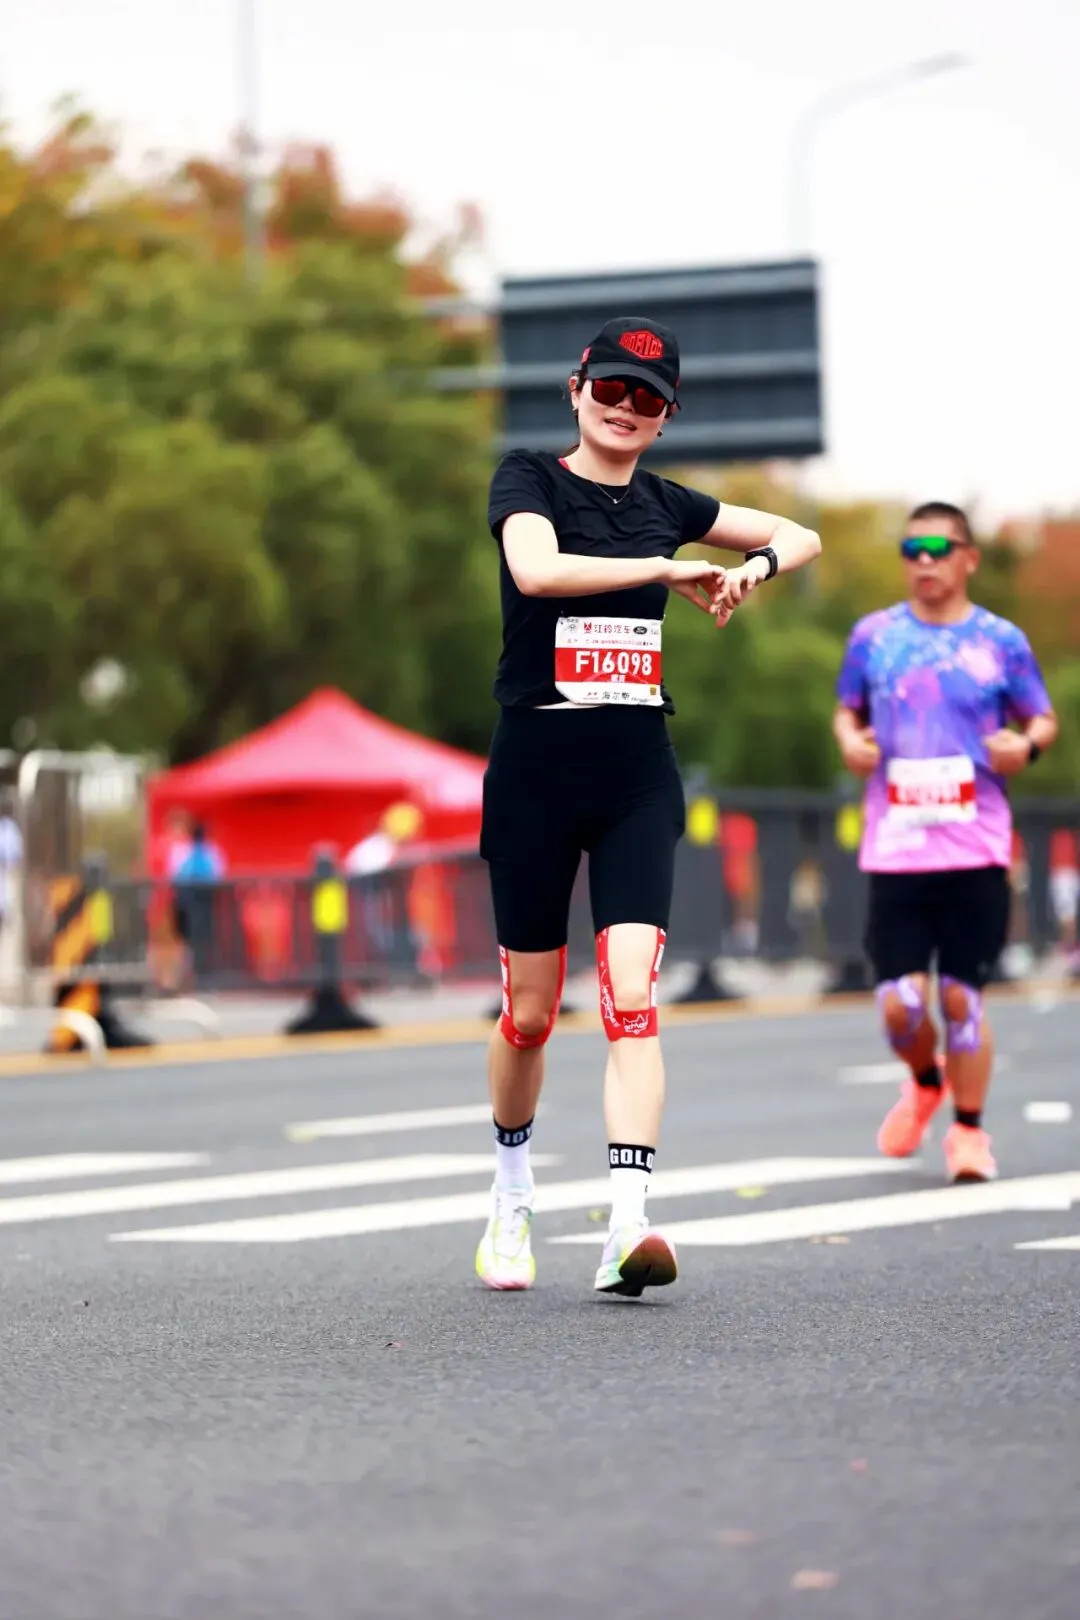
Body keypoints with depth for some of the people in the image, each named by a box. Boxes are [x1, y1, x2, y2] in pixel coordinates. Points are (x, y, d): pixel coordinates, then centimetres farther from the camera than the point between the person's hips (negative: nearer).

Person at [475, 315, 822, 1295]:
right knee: (530, 1013, 7)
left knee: (632, 999, -14)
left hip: (638, 773, 2)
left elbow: (802, 535, 22)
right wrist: (669, 569, -23)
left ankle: (628, 1229, -23)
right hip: (535, 764, -2)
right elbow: (537, 567, -24)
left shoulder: (663, 505, 11)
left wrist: (758, 564, 0)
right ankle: (512, 1196, 33)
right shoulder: (529, 479, -1)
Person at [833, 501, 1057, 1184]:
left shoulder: (1001, 641, 3)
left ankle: (969, 1130, 17)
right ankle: (925, 1081, 30)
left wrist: (1027, 744, -10)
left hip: (976, 850, -1)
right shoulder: (873, 636, 7)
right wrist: (850, 740, -3)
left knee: (963, 998, -1)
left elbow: (1044, 719, 12)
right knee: (900, 1004, -4)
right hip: (895, 851, 1)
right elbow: (848, 710, 19)